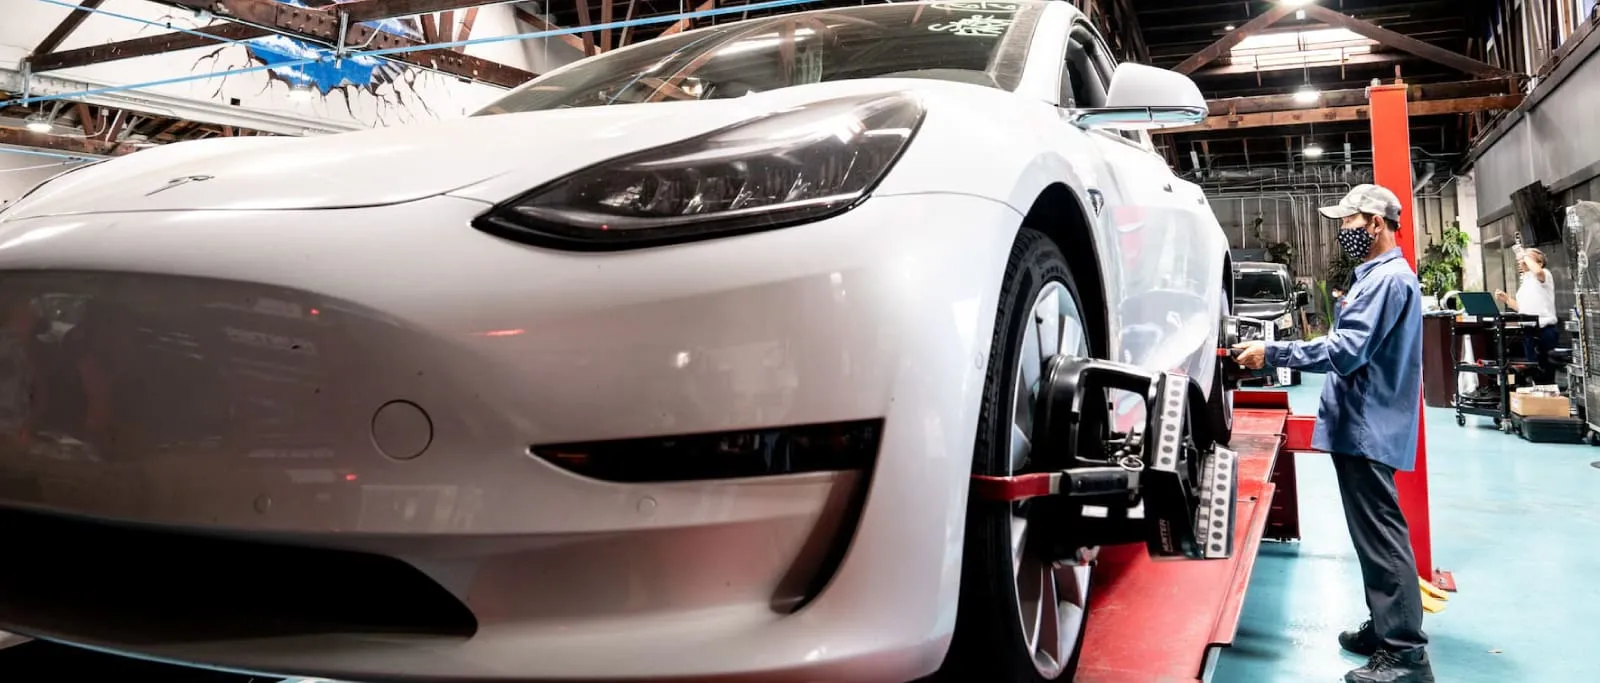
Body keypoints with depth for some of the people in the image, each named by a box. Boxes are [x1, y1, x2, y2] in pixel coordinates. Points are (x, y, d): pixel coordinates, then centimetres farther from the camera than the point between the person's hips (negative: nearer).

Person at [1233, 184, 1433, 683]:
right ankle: (1386, 628, 26)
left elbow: (1346, 350, -23)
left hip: (1369, 429, -11)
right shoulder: (1377, 275, 19)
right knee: (1373, 534, 16)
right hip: (1362, 425, 11)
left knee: (1381, 536, -9)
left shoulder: (1388, 278, -15)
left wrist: (1272, 354, -22)